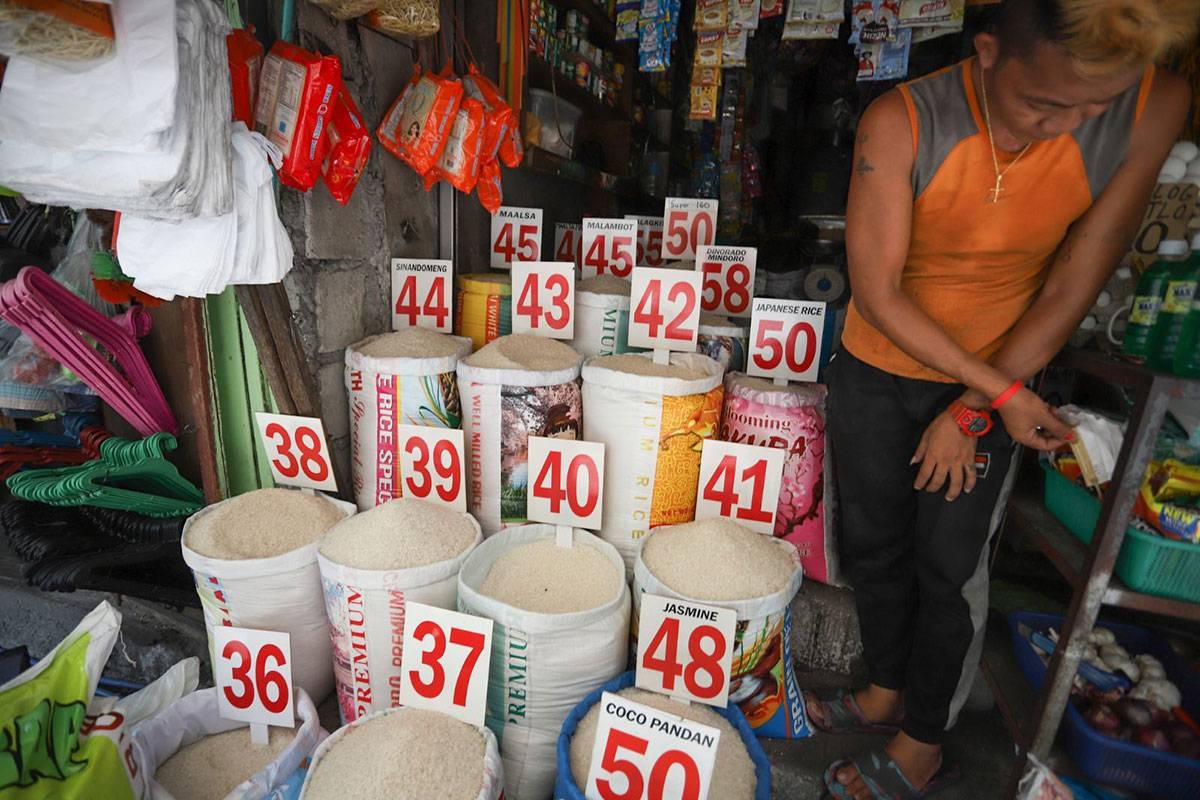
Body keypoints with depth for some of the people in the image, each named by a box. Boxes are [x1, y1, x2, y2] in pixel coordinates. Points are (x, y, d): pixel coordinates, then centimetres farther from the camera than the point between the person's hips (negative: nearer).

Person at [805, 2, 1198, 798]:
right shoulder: (902, 122, -22)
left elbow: (1072, 287, -12)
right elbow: (878, 292, -20)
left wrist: (972, 410, -12)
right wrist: (1004, 394, -17)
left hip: (995, 380, 0)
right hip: (877, 371, 1)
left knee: (949, 568, 5)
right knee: (873, 545, 12)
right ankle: (888, 690, 38)